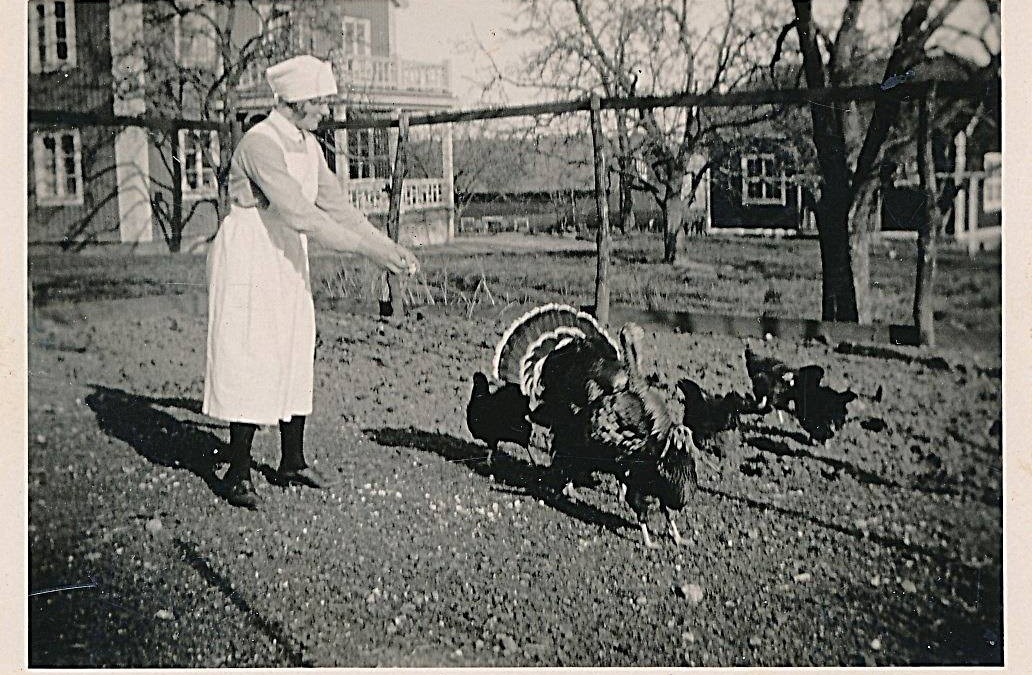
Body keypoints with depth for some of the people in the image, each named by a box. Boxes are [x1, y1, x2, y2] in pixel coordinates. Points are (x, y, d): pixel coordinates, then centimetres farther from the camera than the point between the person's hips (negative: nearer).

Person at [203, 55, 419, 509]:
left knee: (295, 357, 10)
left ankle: (292, 463, 21)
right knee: (251, 363, -7)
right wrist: (369, 251, -27)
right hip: (249, 261, -9)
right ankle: (238, 475, 1)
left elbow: (336, 205, 10)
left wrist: (391, 249, 1)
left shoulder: (308, 145, 9)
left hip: (288, 260, 9)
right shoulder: (260, 144, -20)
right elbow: (301, 214, -27)